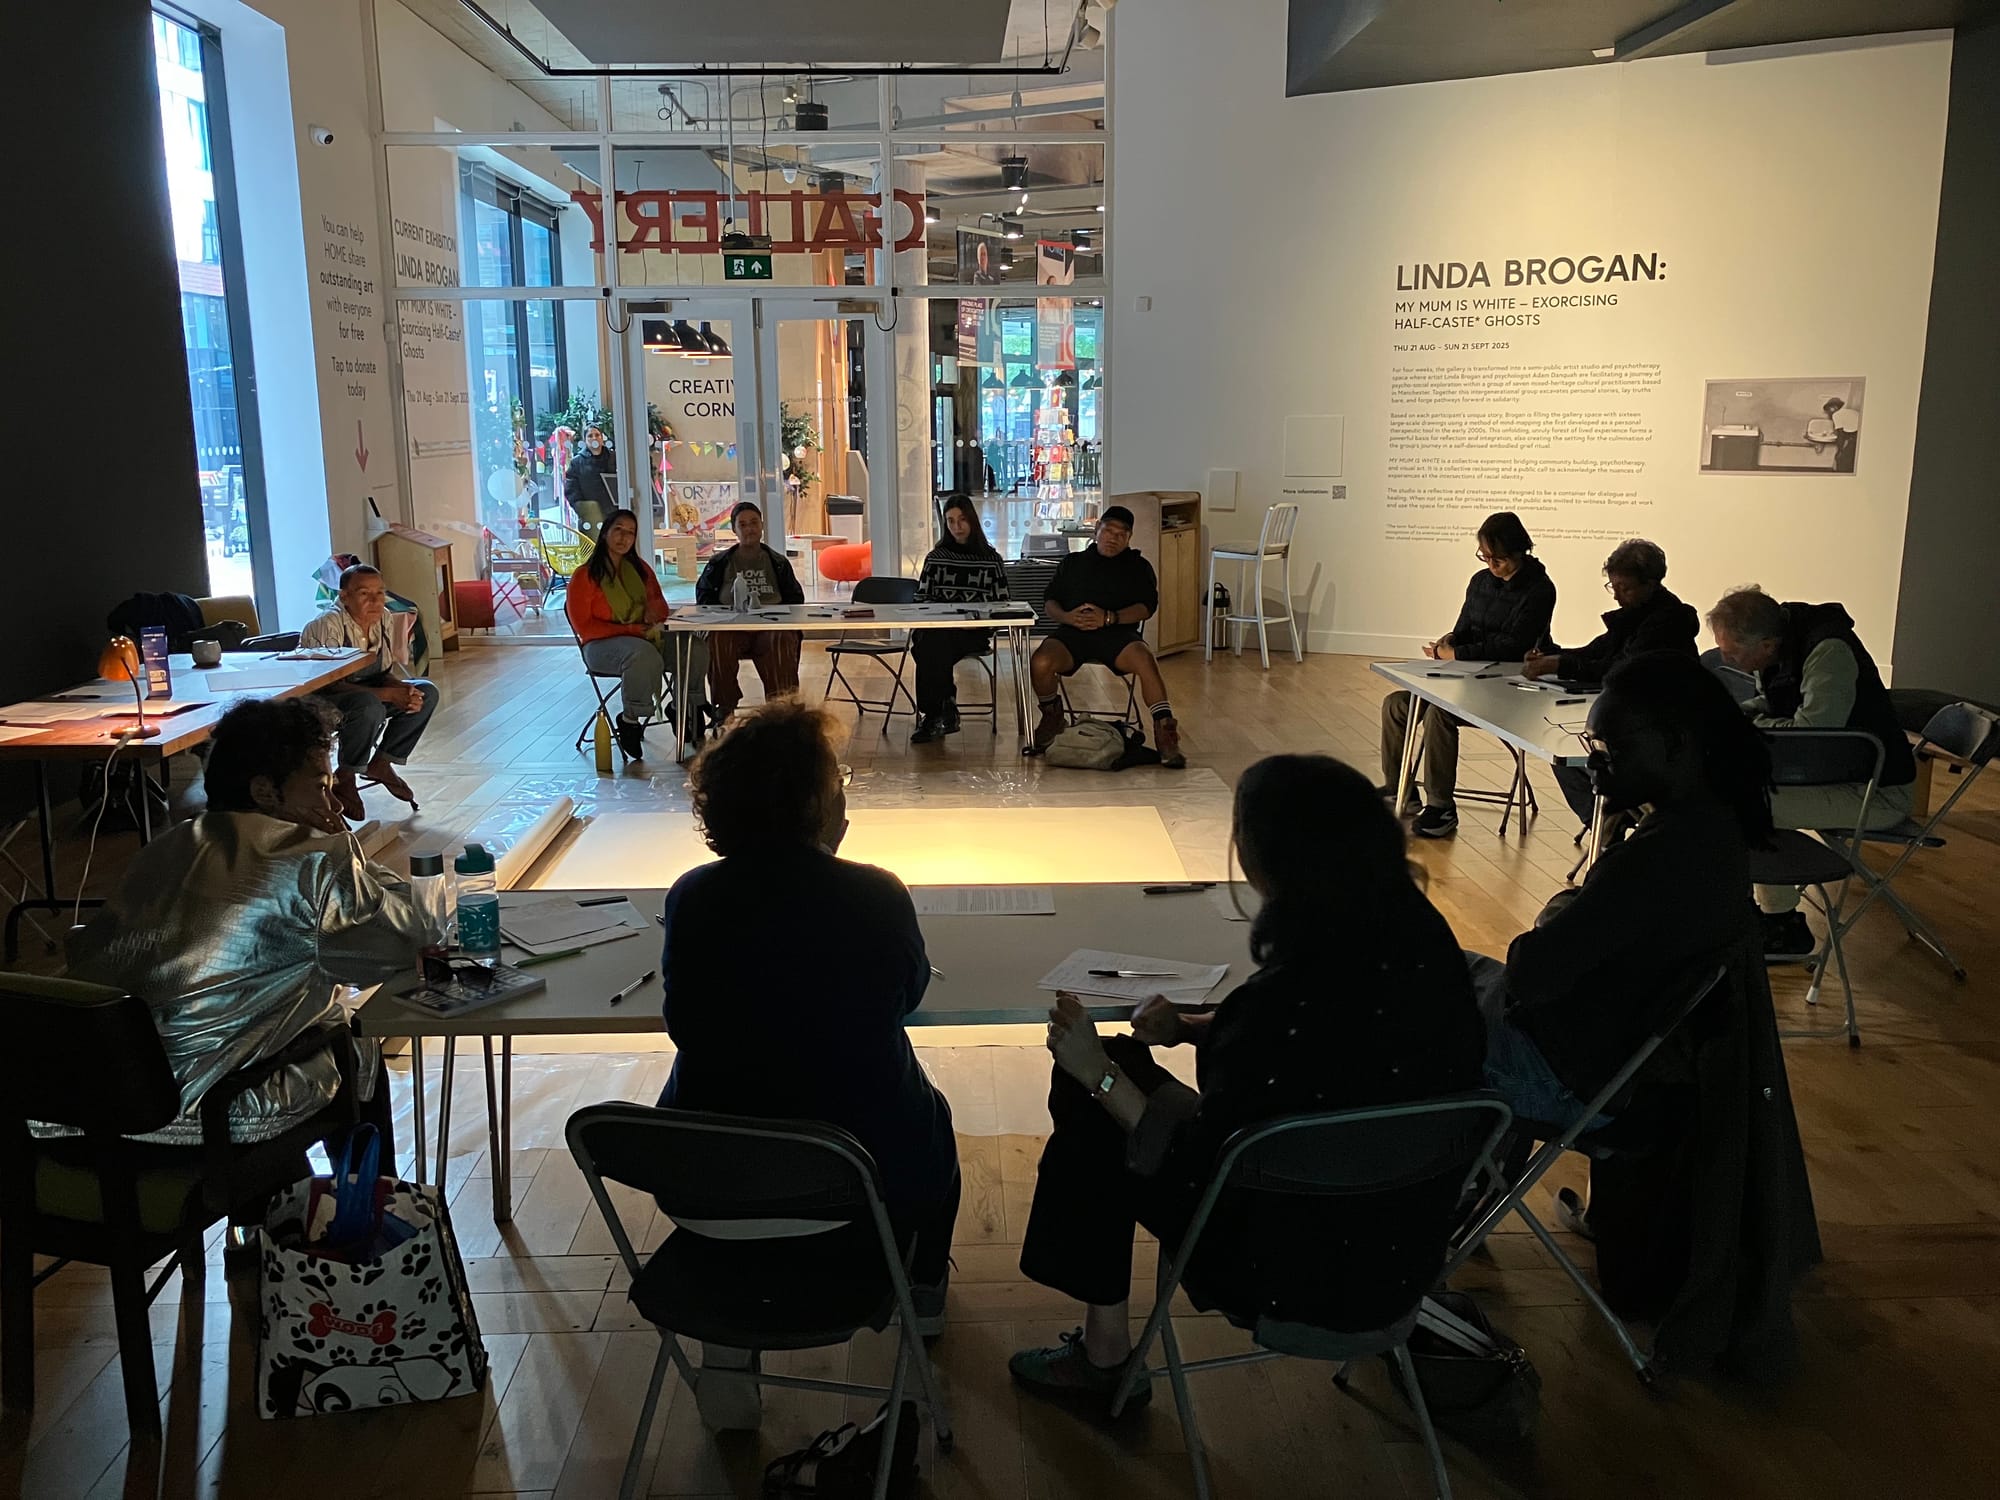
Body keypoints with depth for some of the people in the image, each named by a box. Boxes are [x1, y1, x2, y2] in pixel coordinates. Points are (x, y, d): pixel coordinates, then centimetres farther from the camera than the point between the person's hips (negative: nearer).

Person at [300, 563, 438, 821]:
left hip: (364, 691, 8)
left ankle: (381, 763, 3)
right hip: (317, 700, -8)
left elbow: (385, 671, 4)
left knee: (426, 693, -6)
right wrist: (388, 694, -34)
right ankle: (344, 779, -15)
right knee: (370, 706, -37)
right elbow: (330, 684, -29)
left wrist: (404, 691, -20)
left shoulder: (383, 619, -3)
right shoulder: (327, 625, -26)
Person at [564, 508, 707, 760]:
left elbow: (660, 607, 23)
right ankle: (630, 720, -23)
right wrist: (631, 630, -17)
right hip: (603, 645, -6)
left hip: (646, 637, 6)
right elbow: (584, 627, -8)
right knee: (644, 655, -40)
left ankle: (688, 710, -7)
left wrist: (655, 612, -6)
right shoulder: (585, 576, -2)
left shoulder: (641, 569, 16)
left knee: (696, 647, -19)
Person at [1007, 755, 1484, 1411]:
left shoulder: (1293, 999, -34)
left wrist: (1100, 1076, -12)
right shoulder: (1414, 931, -9)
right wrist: (1196, 1027, 6)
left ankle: (1105, 1355, 22)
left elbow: (1198, 1170, -22)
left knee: (1092, 1123, 6)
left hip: (1309, 1276, -8)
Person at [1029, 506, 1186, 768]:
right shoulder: (1072, 562, 26)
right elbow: (1050, 602, 18)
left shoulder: (1138, 566, 19)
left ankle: (1165, 733, -32)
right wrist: (1067, 616, -6)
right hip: (1072, 631, 2)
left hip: (1118, 632, -1)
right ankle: (1052, 716, 2)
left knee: (1145, 661, -35)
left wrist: (1109, 618, -13)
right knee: (1040, 663, -29)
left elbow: (1146, 607, 4)